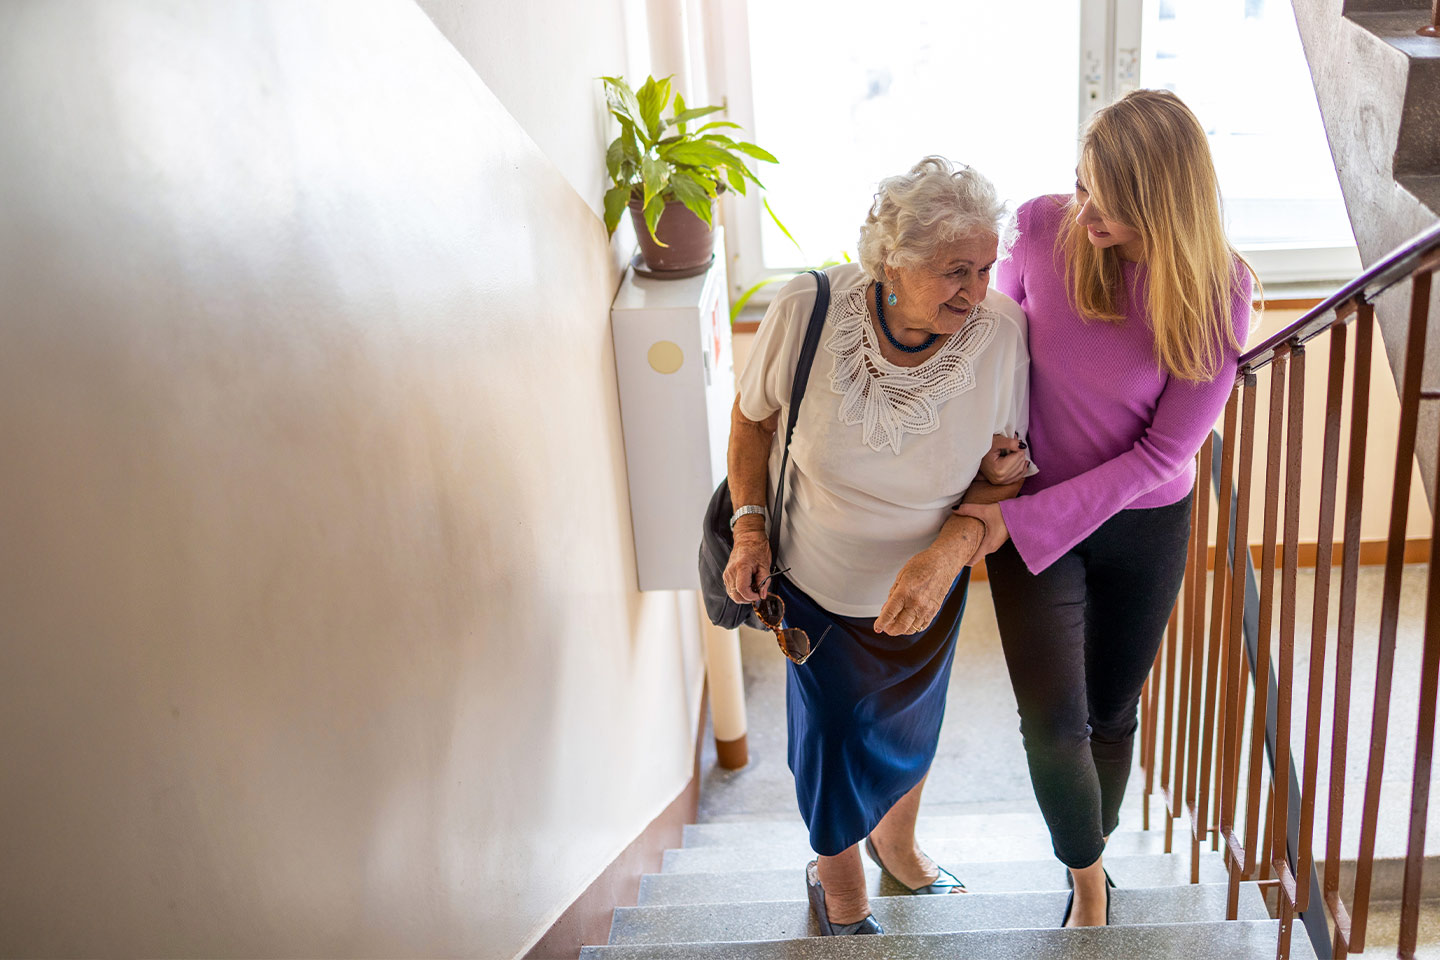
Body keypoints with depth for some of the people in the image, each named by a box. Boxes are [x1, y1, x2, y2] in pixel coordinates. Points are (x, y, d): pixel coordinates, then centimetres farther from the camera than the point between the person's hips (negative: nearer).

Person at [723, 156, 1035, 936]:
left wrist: (947, 553, -32)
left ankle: (897, 845, 61)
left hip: (926, 589, 2)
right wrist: (750, 527, -13)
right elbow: (752, 416, -8)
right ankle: (837, 880, 47)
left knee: (908, 730, 26)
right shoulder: (804, 313, -29)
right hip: (816, 584, -2)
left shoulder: (999, 331, -27)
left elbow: (1006, 473, -15)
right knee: (837, 740, 13)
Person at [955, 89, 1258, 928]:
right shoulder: (1044, 228, -18)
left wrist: (1020, 524, -24)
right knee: (1054, 723, -9)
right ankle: (1090, 883, 21)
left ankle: (1093, 868, 45)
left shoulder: (1217, 289, -21)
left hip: (1145, 522, 0)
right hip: (1029, 509, 0)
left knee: (1113, 711, 17)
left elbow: (1162, 454, -19)